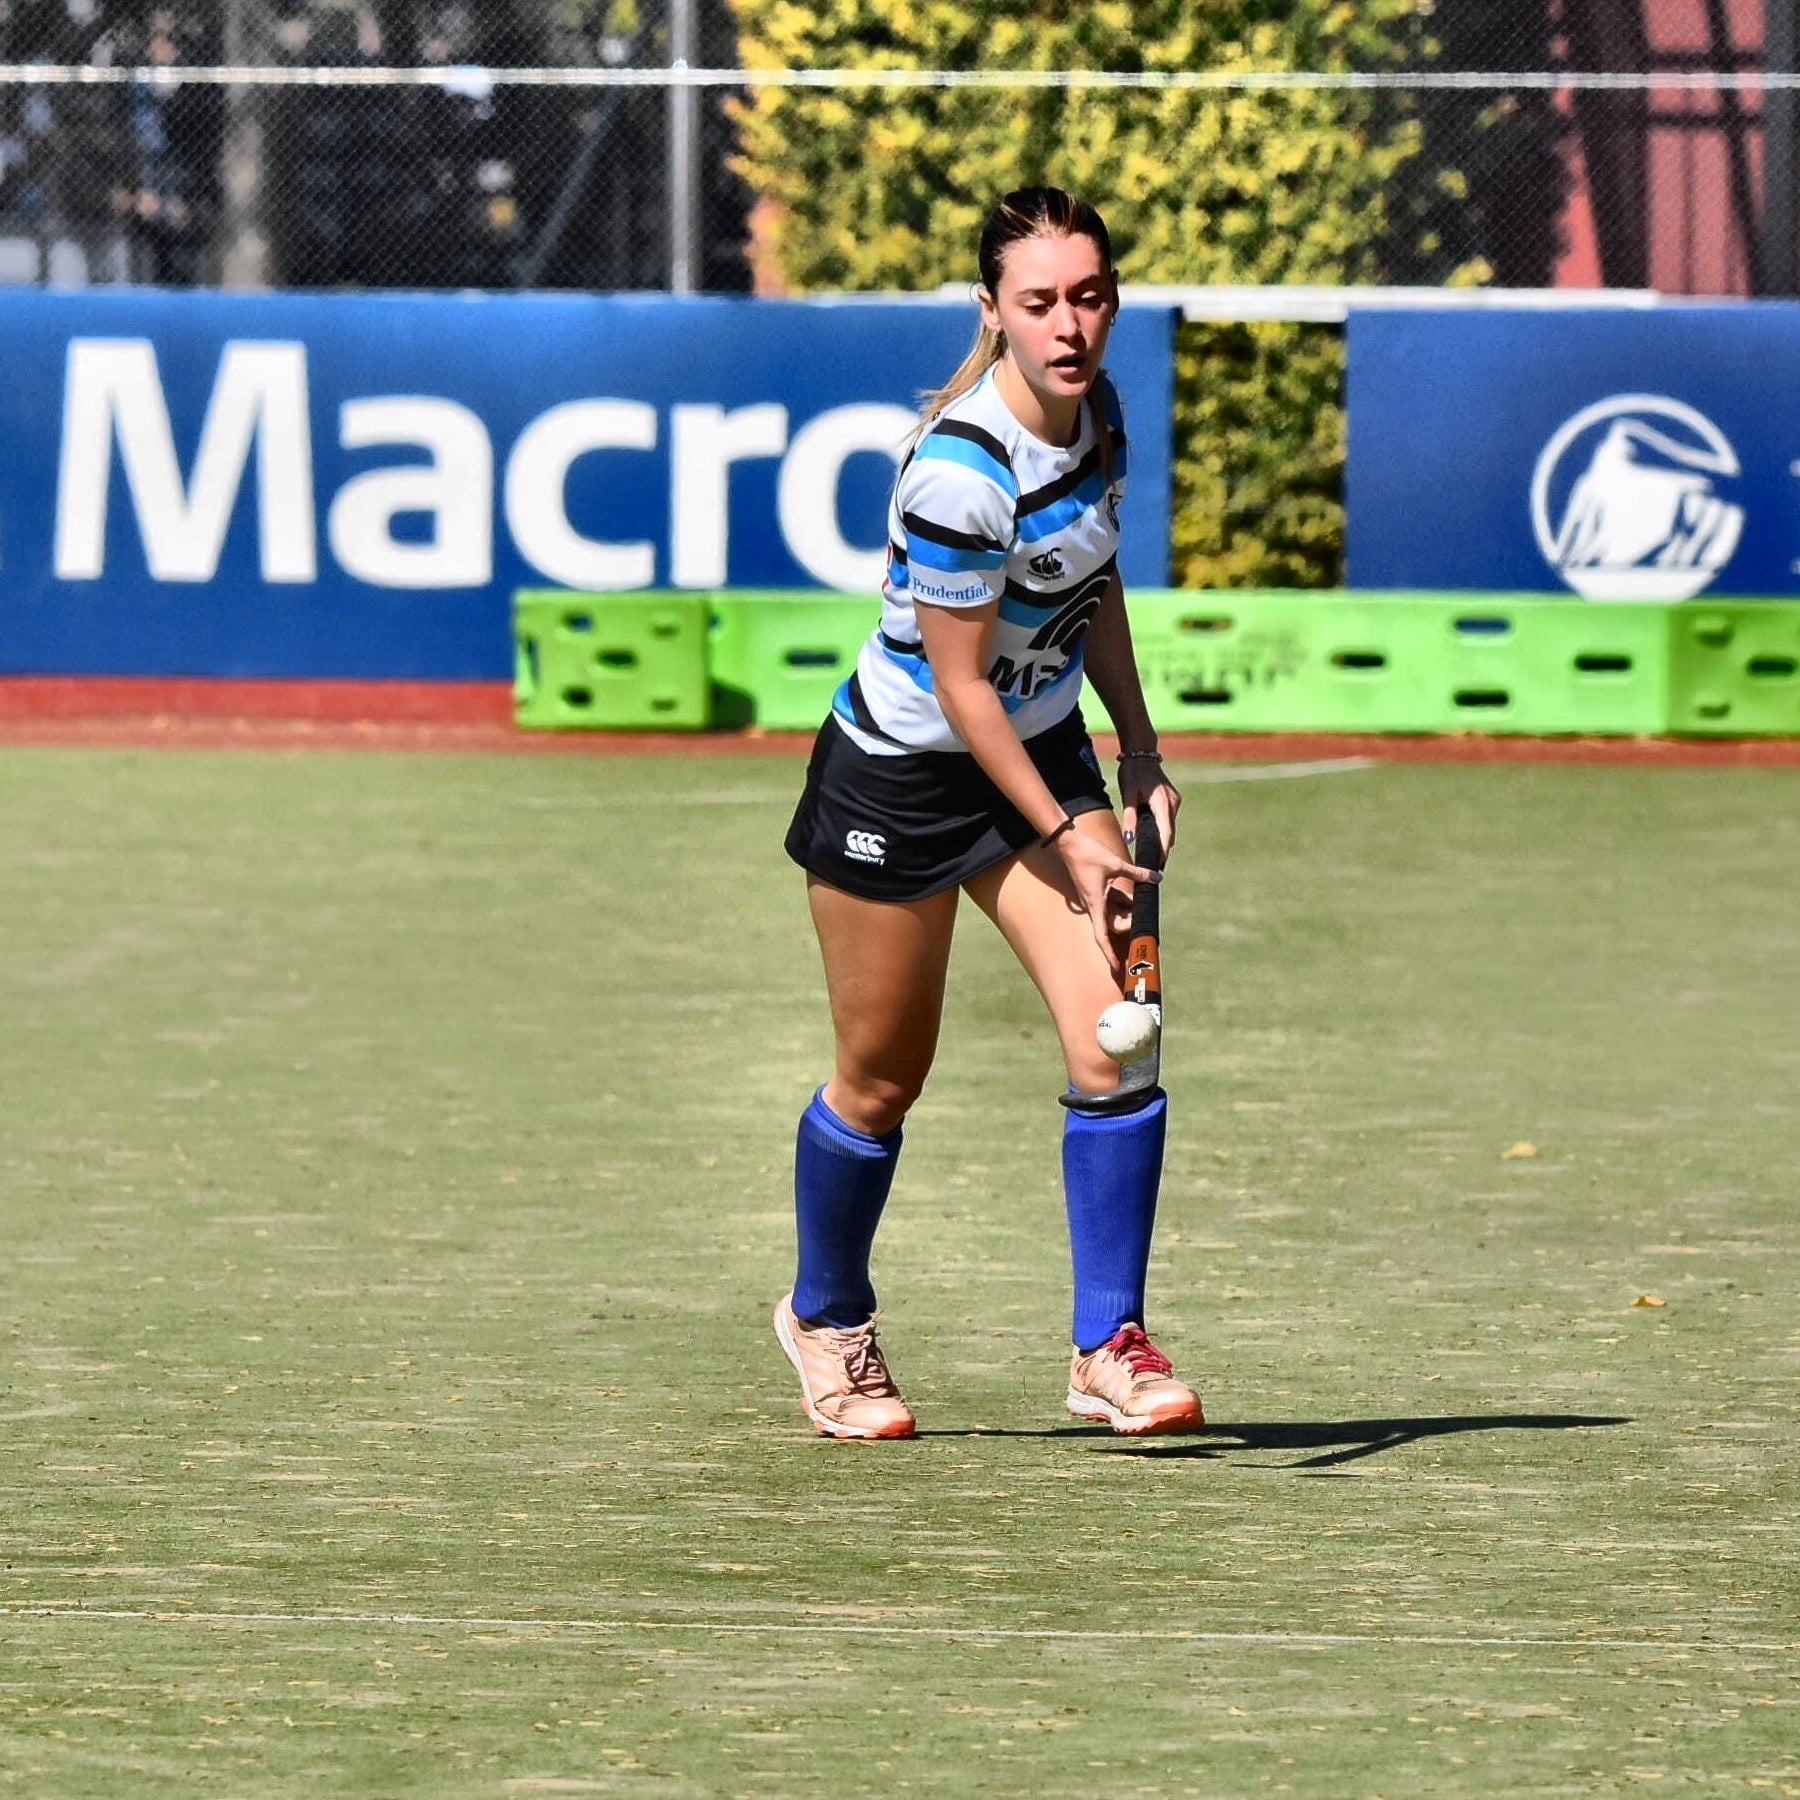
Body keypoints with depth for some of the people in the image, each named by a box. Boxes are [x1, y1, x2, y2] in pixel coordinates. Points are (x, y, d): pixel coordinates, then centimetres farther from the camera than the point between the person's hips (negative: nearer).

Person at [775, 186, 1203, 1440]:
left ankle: (1111, 1346, -3)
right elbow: (961, 685, -21)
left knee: (1113, 1042, -10)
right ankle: (827, 1320, 33)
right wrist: (1064, 835, -17)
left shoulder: (1098, 411, -6)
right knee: (883, 1080, 8)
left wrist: (1139, 752, 8)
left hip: (1043, 752, 6)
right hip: (902, 772, -6)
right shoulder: (961, 470, -29)